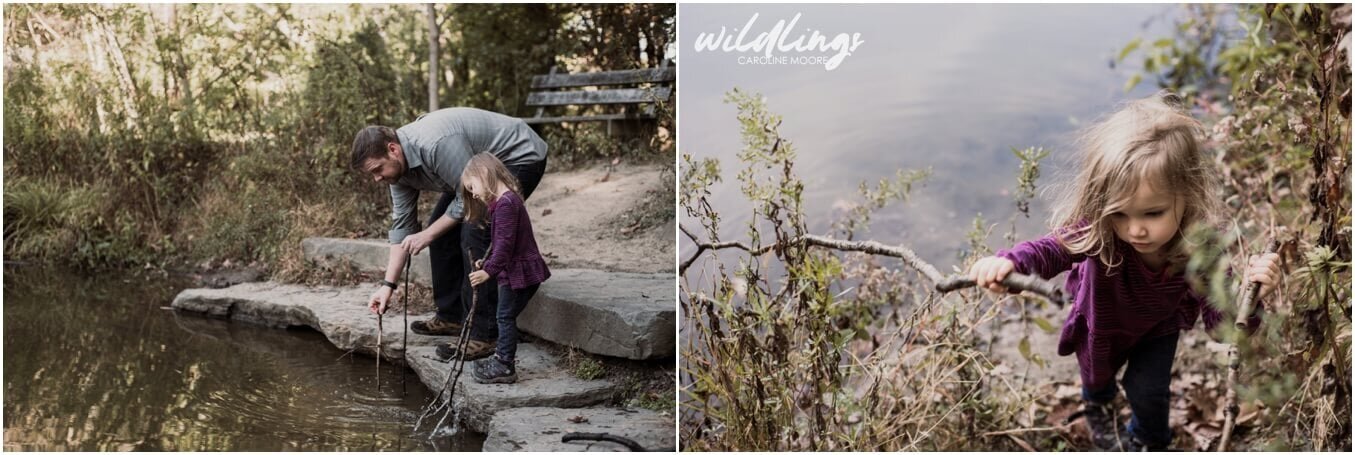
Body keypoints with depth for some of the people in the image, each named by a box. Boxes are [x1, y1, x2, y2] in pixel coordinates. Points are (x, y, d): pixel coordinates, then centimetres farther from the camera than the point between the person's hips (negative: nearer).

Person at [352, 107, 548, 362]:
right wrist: (388, 284, -2)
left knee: (475, 232, -21)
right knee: (442, 229, 7)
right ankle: (451, 316, 18)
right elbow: (402, 225, 1)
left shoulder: (436, 144, -34)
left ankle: (484, 335, -17)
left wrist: (428, 235, -16)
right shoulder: (398, 163, -4)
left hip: (520, 157, -10)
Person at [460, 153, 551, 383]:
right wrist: (488, 262, 25)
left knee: (506, 316, -3)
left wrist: (489, 270, -25)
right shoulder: (506, 200, 14)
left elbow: (505, 243, -25)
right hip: (516, 270, 10)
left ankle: (505, 367, 4)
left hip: (520, 271, -10)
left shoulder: (506, 203, -20)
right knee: (506, 316, 18)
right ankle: (502, 357, 29)